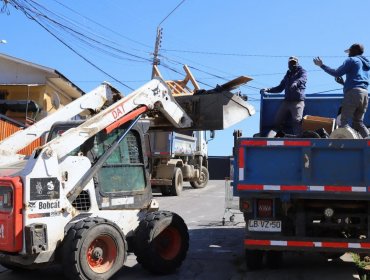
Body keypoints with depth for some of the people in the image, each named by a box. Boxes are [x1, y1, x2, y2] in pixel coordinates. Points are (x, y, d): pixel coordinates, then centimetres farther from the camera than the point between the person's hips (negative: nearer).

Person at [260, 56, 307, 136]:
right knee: (277, 122, -5)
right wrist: (268, 90, 18)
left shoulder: (301, 71, 10)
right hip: (286, 101, 6)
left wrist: (296, 82, -37)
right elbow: (280, 88, 32)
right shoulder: (287, 75, 28)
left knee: (297, 121, -21)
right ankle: (269, 138, -14)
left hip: (297, 101, -6)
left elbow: (303, 78, -13)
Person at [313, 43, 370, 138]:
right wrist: (343, 82, 29)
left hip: (353, 93, -8)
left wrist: (322, 65, 3)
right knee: (358, 122, 11)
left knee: (344, 121, -9)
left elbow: (337, 73, -4)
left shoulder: (351, 60, 5)